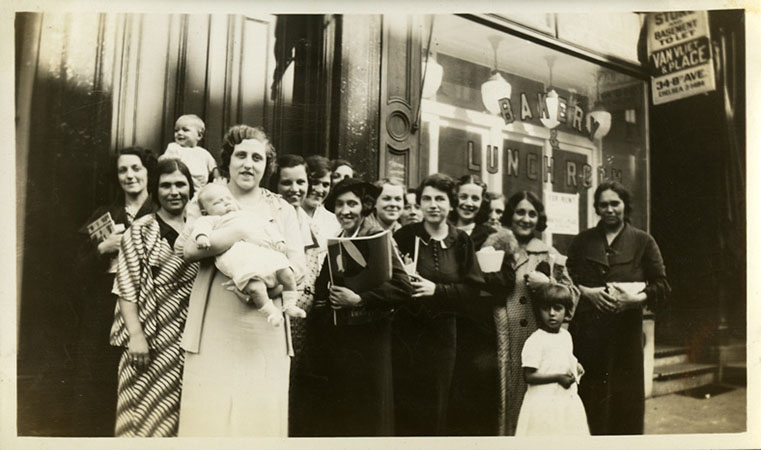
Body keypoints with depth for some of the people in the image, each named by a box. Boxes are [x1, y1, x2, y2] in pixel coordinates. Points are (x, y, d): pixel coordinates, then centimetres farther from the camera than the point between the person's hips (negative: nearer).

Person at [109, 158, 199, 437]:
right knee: (146, 409, 4)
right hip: (154, 334, -3)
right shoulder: (140, 230, -1)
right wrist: (136, 335, -13)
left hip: (192, 335, 3)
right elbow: (126, 288, -6)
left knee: (182, 411, 11)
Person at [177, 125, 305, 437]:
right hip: (215, 327, -1)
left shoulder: (281, 210, 11)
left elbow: (297, 266, 1)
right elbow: (189, 247, -9)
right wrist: (244, 234, -18)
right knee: (210, 410, 0)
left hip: (264, 329, 1)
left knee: (260, 413, 2)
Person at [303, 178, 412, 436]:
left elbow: (403, 287, -17)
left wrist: (359, 299, -21)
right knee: (332, 415, 11)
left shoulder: (376, 237, -8)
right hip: (333, 339, 6)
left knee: (366, 417, 3)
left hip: (366, 340, -6)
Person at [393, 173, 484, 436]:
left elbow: (473, 288, -3)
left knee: (436, 404, 10)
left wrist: (436, 289, -14)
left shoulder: (461, 242, 4)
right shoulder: (405, 236, -2)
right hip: (407, 330, -2)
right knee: (405, 402, 1)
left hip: (442, 332, 2)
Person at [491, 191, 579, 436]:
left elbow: (572, 295, 9)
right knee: (505, 394, -1)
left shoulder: (550, 255, 11)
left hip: (539, 340, 1)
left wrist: (547, 283, -5)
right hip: (502, 341, -1)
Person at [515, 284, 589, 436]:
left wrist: (575, 366, 6)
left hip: (568, 400, 7)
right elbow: (529, 376, -20)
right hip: (544, 405, -7)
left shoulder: (566, 335, 8)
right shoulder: (535, 341, -16)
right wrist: (558, 377, -24)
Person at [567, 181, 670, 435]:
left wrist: (636, 299, -14)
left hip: (625, 331, -1)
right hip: (587, 330, 1)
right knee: (589, 397, 2)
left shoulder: (643, 242, 7)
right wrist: (587, 292, -8)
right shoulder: (582, 241, 12)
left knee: (625, 396, 3)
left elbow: (662, 286, 3)